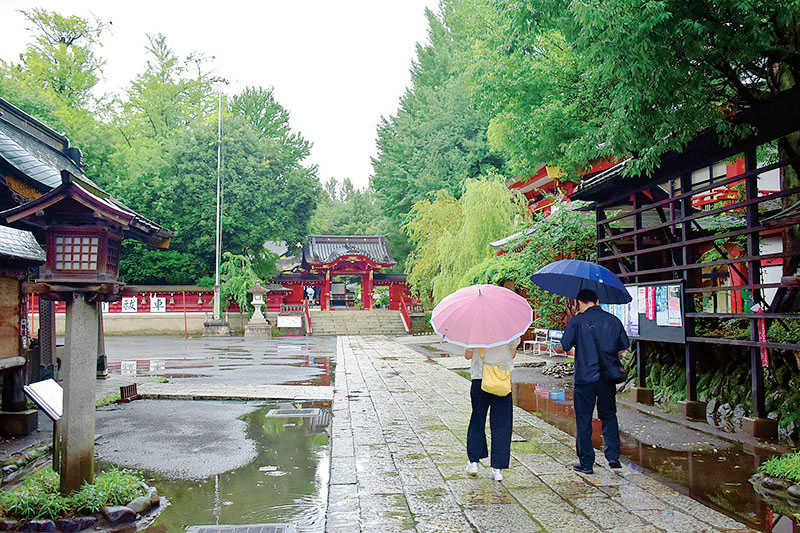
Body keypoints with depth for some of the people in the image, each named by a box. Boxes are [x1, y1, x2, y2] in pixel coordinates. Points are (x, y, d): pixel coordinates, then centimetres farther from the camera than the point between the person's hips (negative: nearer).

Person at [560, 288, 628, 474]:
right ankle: (613, 456, 8)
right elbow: (625, 345, 10)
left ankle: (586, 463, 9)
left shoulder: (577, 321, -7)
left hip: (585, 377, -3)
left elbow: (565, 345, -6)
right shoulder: (613, 320, 4)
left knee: (583, 420, 6)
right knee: (608, 416, 17)